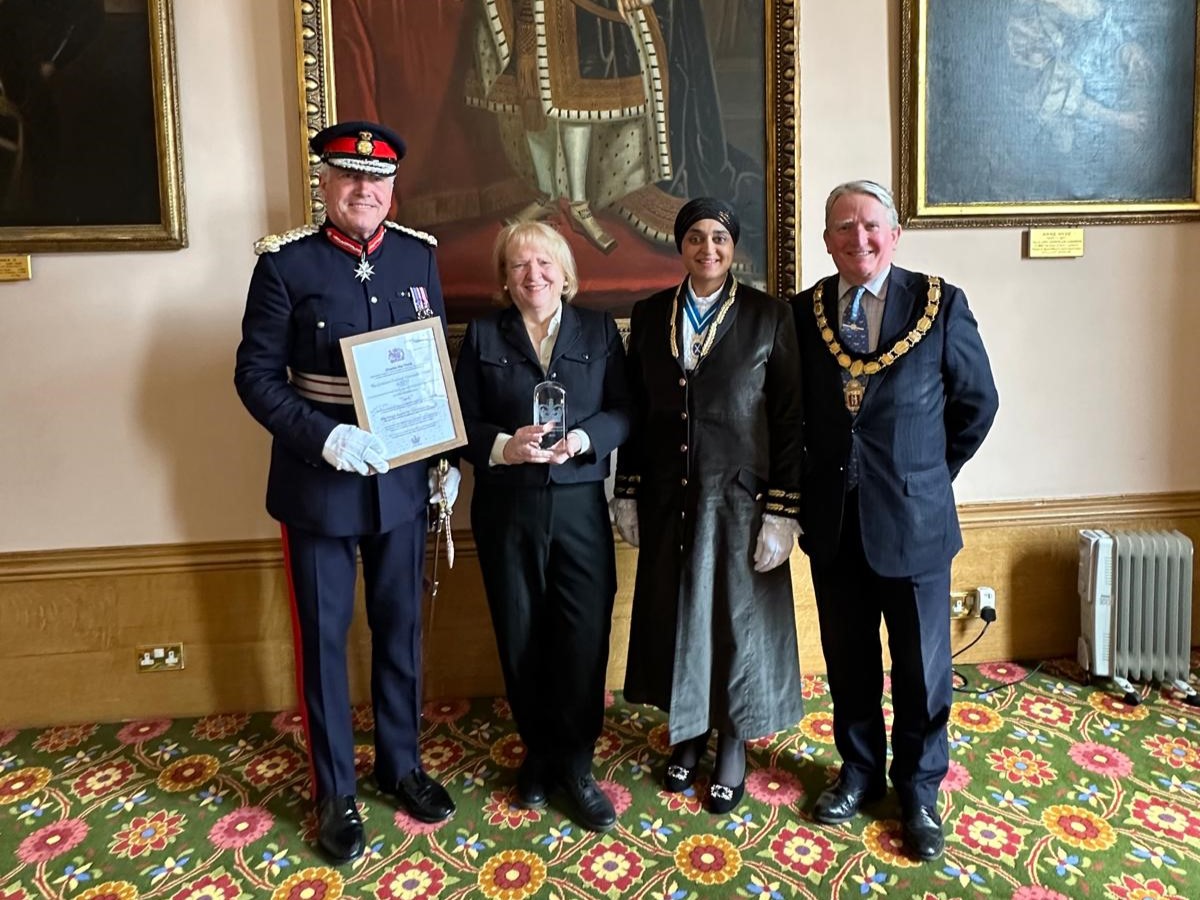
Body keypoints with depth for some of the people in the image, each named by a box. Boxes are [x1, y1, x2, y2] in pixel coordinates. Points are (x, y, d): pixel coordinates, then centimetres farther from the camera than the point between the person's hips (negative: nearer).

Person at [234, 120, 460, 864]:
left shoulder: (419, 255, 3)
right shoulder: (286, 261, -7)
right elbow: (256, 375, -8)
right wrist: (324, 437, -22)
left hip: (404, 476, 3)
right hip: (319, 479, -3)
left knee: (400, 626, 15)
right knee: (323, 636, 10)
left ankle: (402, 763, 36)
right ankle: (336, 791, 28)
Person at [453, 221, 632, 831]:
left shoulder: (599, 329, 7)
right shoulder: (483, 336, 5)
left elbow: (622, 412, 0)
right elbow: (463, 423, 0)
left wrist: (582, 439, -18)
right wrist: (505, 446, -18)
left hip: (580, 504, 0)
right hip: (506, 508, 0)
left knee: (584, 636, -1)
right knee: (522, 637, 9)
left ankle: (575, 764, 18)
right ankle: (538, 752, 30)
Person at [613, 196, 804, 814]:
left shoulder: (768, 317, -6)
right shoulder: (650, 316, 3)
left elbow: (788, 421, -7)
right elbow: (635, 410, 6)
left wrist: (781, 512, -10)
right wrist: (627, 494, 4)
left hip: (739, 495, -3)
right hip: (668, 496, 3)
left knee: (738, 618, 9)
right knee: (676, 615, 14)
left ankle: (732, 746, 30)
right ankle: (688, 733, 36)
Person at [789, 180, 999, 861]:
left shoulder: (941, 305, -6)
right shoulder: (804, 312, 0)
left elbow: (977, 403, 3)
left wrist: (931, 474, 4)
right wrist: (820, 475, 5)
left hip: (914, 519, -2)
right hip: (833, 520, 2)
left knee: (922, 666, 11)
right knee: (848, 661, 16)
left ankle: (920, 789, 33)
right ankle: (860, 772, 38)